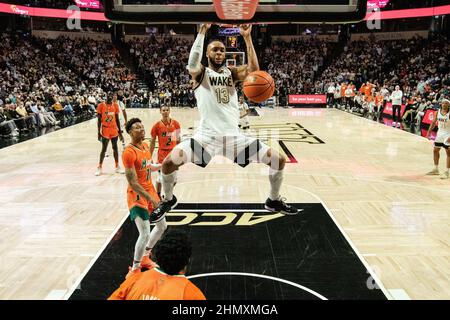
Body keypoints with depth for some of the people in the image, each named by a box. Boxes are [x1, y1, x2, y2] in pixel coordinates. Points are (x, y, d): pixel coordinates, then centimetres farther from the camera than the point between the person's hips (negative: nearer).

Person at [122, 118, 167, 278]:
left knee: (162, 225, 18)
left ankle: (145, 258, 35)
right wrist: (150, 199, -24)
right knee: (145, 234, -13)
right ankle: (135, 269, 8)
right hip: (137, 196, -9)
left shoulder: (146, 146, 5)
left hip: (150, 191, 9)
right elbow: (133, 183, -24)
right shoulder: (129, 152, -22)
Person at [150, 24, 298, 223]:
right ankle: (168, 200, 9)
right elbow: (192, 64, -21)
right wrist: (202, 31, -22)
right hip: (207, 135, -3)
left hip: (233, 135, 4)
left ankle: (274, 201, 23)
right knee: (169, 161, -22)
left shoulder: (232, 73, 14)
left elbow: (253, 69, -5)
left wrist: (247, 38, -9)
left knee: (278, 160, -1)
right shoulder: (200, 73, 5)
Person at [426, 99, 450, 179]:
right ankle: (436, 169, 25)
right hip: (440, 133, 7)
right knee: (435, 150, 12)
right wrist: (429, 132, 7)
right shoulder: (438, 112, 1)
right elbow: (433, 122, 11)